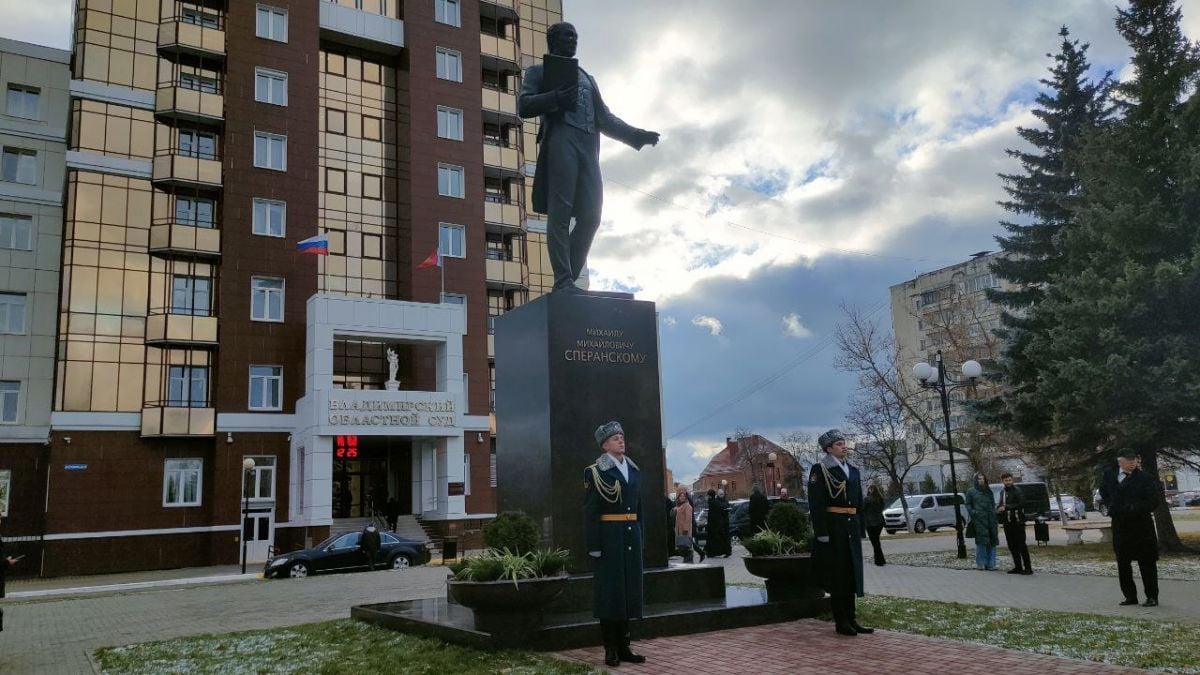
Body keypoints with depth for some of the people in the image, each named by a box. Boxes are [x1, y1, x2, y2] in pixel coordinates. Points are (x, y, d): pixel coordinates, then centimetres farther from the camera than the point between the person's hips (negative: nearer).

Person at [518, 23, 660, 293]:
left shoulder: (587, 78, 34)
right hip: (560, 140, -5)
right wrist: (555, 98, -14)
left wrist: (636, 135, 13)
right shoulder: (540, 71, 20)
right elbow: (524, 106, 4)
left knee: (590, 216, -7)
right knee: (560, 214, -15)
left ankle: (570, 279, -4)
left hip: (588, 146, 5)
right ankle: (563, 282, -19)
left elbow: (605, 119, 27)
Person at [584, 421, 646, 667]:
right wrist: (594, 545, -16)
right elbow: (590, 512, -12)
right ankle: (611, 649, 10)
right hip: (610, 536, -6)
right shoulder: (595, 472, -7)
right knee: (610, 589, 1)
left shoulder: (633, 470, 13)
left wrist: (640, 538, 13)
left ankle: (624, 646, 19)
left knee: (629, 588, 9)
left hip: (631, 535, 6)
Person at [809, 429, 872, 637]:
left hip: (851, 528, 7)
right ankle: (840, 622, 6)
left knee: (851, 573, 10)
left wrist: (860, 530, 15)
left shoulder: (853, 471, 15)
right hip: (832, 528, -7)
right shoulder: (820, 470, -7)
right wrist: (821, 532, -19)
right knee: (837, 574, -1)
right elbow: (816, 504, -13)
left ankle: (851, 619, 18)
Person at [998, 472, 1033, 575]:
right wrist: (998, 510, 5)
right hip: (1007, 523, 8)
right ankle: (1018, 567, 17)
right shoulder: (1002, 492, 16)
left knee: (1021, 545, -7)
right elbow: (1001, 505, 27)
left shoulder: (1017, 490, -8)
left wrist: (1006, 507, -17)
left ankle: (1027, 568, -3)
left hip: (1017, 521, -8)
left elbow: (1021, 504, -18)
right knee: (1012, 546, 10)